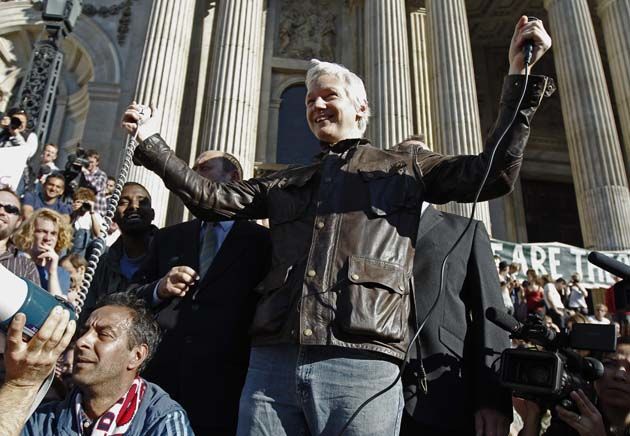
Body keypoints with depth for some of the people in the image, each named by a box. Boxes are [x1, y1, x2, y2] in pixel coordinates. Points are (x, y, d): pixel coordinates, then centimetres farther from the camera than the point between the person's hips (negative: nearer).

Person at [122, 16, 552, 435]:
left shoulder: (403, 169, 13)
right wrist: (151, 143, 16)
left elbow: (493, 173, 6)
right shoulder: (286, 183, 22)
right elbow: (213, 198, 18)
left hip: (362, 364, -3)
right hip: (271, 361, 4)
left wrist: (521, 75, 1)